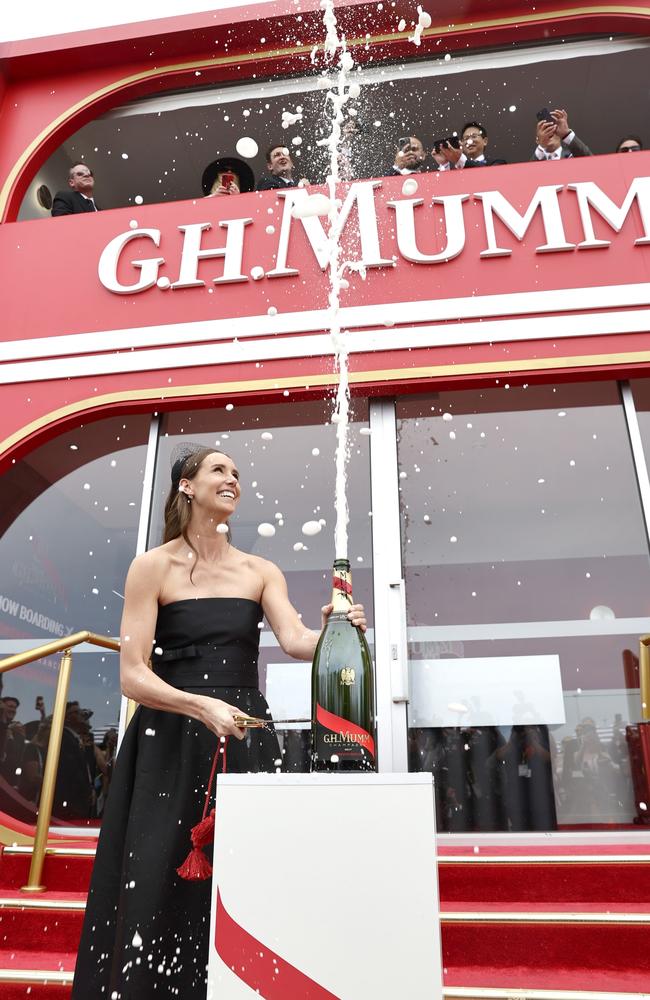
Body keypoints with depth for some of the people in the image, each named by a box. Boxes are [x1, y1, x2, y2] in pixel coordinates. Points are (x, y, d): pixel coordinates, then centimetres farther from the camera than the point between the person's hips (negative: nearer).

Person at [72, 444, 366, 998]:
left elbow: (296, 642, -7)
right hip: (170, 747, -2)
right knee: (159, 885, -2)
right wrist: (204, 707, -23)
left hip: (245, 741, 3)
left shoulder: (261, 572, 7)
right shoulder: (154, 566, -3)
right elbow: (133, 676, -8)